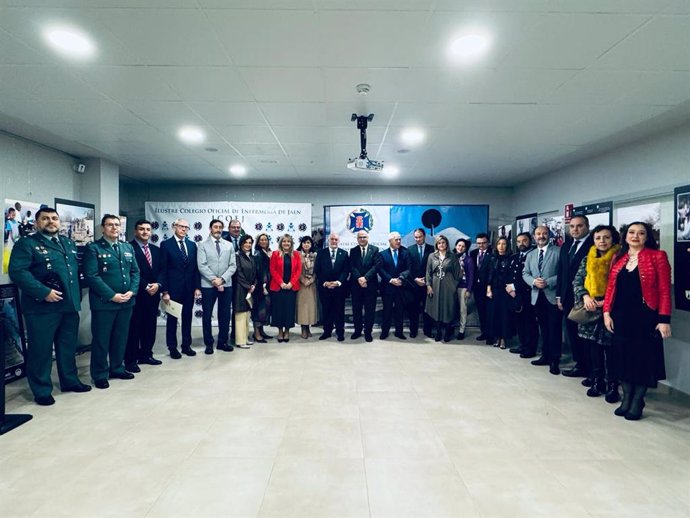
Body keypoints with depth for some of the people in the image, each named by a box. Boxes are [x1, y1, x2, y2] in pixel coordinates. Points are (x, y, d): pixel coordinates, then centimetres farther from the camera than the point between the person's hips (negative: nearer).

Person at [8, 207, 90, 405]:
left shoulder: (69, 244, 16)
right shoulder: (27, 243, -4)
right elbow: (18, 271, -16)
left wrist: (77, 296, 9)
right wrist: (43, 292, -22)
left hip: (69, 305, 6)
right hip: (42, 306, -6)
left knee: (68, 346, 16)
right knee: (41, 349, 4)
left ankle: (70, 381, 31)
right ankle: (42, 391, 17)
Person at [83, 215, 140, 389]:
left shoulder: (128, 247, 13)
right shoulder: (93, 248, -5)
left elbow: (135, 271, 11)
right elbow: (91, 276, -13)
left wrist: (132, 291, -6)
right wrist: (112, 295, -17)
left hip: (126, 301, 5)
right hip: (104, 302, -5)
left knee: (121, 338, 14)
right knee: (101, 339, 5)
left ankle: (117, 368, 29)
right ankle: (100, 375, 17)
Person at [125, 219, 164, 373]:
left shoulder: (156, 250, 15)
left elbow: (161, 270, 11)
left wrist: (157, 284, -7)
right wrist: (146, 287, -15)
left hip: (154, 294, 6)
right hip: (137, 294, -6)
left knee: (150, 326, 11)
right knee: (134, 327, 1)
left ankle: (146, 355, 23)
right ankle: (131, 360, 9)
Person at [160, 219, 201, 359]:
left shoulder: (192, 245, 8)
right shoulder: (166, 244, -4)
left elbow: (196, 267, 8)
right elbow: (163, 269, -7)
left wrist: (197, 287, 2)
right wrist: (165, 291, -12)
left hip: (189, 288, 4)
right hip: (173, 288, -4)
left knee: (187, 317, 11)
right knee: (172, 318, 8)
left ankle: (186, 345, 23)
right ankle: (172, 347, 18)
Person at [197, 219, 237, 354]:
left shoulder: (229, 245, 9)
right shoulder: (203, 246, 2)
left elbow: (233, 265, 2)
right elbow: (202, 266, -7)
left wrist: (222, 279, -11)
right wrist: (214, 280, -16)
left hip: (226, 284, 2)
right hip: (208, 285, -2)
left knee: (225, 315, 7)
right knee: (207, 315, 4)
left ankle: (223, 342, 19)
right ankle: (209, 343, 15)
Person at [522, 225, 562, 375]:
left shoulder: (558, 251, -4)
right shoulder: (530, 255, 15)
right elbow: (525, 273, 12)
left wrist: (548, 282, -19)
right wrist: (533, 281, -8)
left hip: (553, 295, -5)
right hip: (537, 296, 6)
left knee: (554, 329, -1)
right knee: (543, 328, 14)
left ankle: (554, 360, 7)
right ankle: (545, 356, 24)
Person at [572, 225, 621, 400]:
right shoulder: (587, 259, 10)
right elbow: (577, 281, 6)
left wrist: (607, 302, -17)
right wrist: (585, 296, -11)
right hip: (590, 309, 4)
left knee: (610, 347, -1)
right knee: (592, 346, 6)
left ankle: (612, 385, 10)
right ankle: (597, 380, 18)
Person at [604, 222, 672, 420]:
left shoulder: (657, 256, -4)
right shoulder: (618, 258, 10)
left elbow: (664, 290, -8)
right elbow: (611, 287, 10)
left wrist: (664, 319, -13)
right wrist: (607, 312, 1)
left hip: (645, 316, -4)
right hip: (620, 315, 4)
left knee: (643, 358, 4)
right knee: (624, 357, 9)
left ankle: (637, 402, 17)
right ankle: (626, 399, 21)